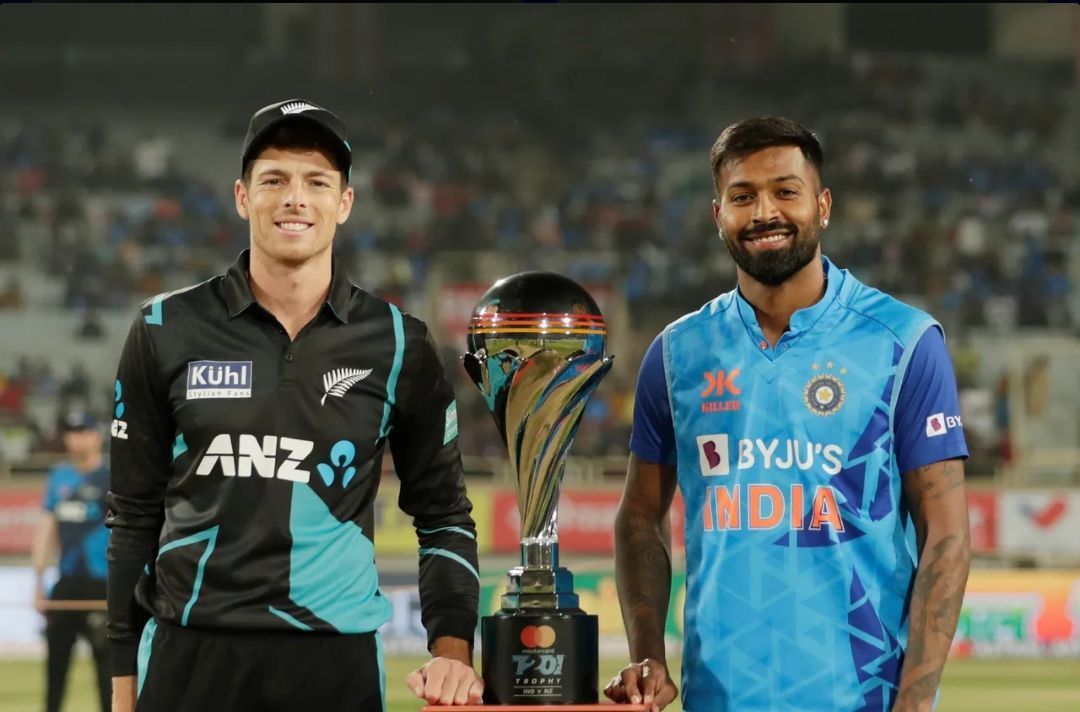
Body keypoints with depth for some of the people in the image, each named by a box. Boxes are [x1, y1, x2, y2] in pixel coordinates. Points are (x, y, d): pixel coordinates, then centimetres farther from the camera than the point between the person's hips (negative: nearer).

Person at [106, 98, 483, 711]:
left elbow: (443, 514, 11)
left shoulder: (399, 345, 5)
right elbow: (135, 516, 8)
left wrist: (452, 650, -2)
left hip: (338, 662, 0)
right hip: (187, 658, 0)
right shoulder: (168, 331, 4)